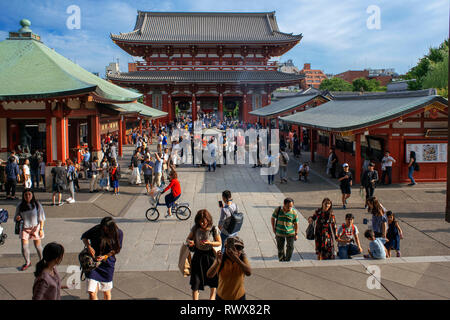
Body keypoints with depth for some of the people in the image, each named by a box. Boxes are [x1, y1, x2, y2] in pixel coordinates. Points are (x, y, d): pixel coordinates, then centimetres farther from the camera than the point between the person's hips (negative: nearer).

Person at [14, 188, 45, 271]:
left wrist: (41, 229, -8)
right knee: (24, 247, 0)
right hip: (24, 228, 2)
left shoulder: (37, 205, -9)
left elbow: (41, 218, -5)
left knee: (38, 246, 8)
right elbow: (16, 217, 7)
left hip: (35, 227, -2)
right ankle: (27, 262, 24)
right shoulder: (20, 206, -4)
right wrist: (17, 218, -18)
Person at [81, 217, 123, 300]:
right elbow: (84, 237, 3)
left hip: (107, 265, 1)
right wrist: (88, 246, -15)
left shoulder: (118, 233, -10)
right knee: (92, 293, -7)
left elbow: (115, 250, -1)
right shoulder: (96, 230, -13)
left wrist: (105, 256, -16)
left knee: (106, 292, 15)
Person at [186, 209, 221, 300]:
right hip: (198, 255, 0)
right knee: (195, 280, -2)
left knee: (213, 279, 18)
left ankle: (212, 296, 44)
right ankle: (195, 298, 12)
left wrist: (210, 243, -25)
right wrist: (189, 242, -23)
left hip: (210, 255, 0)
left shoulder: (213, 229, -16)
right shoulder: (195, 228, -11)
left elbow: (219, 243, -6)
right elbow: (188, 238, 1)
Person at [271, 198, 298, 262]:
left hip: (290, 233, -1)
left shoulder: (294, 213, -12)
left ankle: (287, 260, 14)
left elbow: (296, 224, -2)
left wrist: (296, 234, -2)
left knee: (290, 247, -5)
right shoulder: (278, 210, -11)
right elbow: (272, 218, 4)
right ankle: (282, 260, 28)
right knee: (280, 248, 10)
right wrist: (273, 228, 2)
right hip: (279, 233, 1)